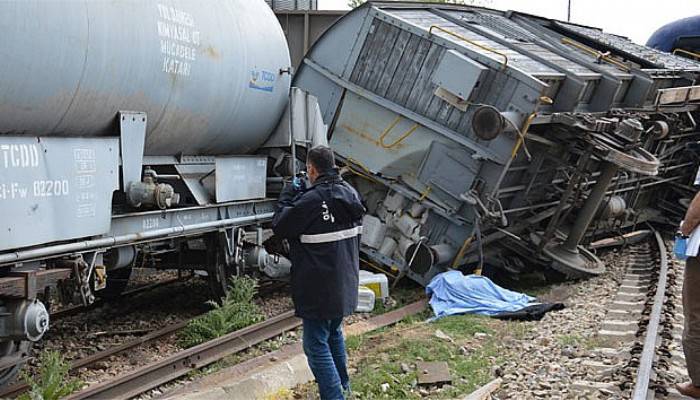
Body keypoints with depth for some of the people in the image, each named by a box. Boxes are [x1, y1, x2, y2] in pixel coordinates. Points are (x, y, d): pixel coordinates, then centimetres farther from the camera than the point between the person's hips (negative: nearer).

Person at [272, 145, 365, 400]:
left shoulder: (311, 200, -23)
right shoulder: (349, 193, 2)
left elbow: (280, 227, -11)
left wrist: (289, 195, 0)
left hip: (319, 288, -8)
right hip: (345, 283, 8)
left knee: (317, 345, -1)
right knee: (334, 334, 26)